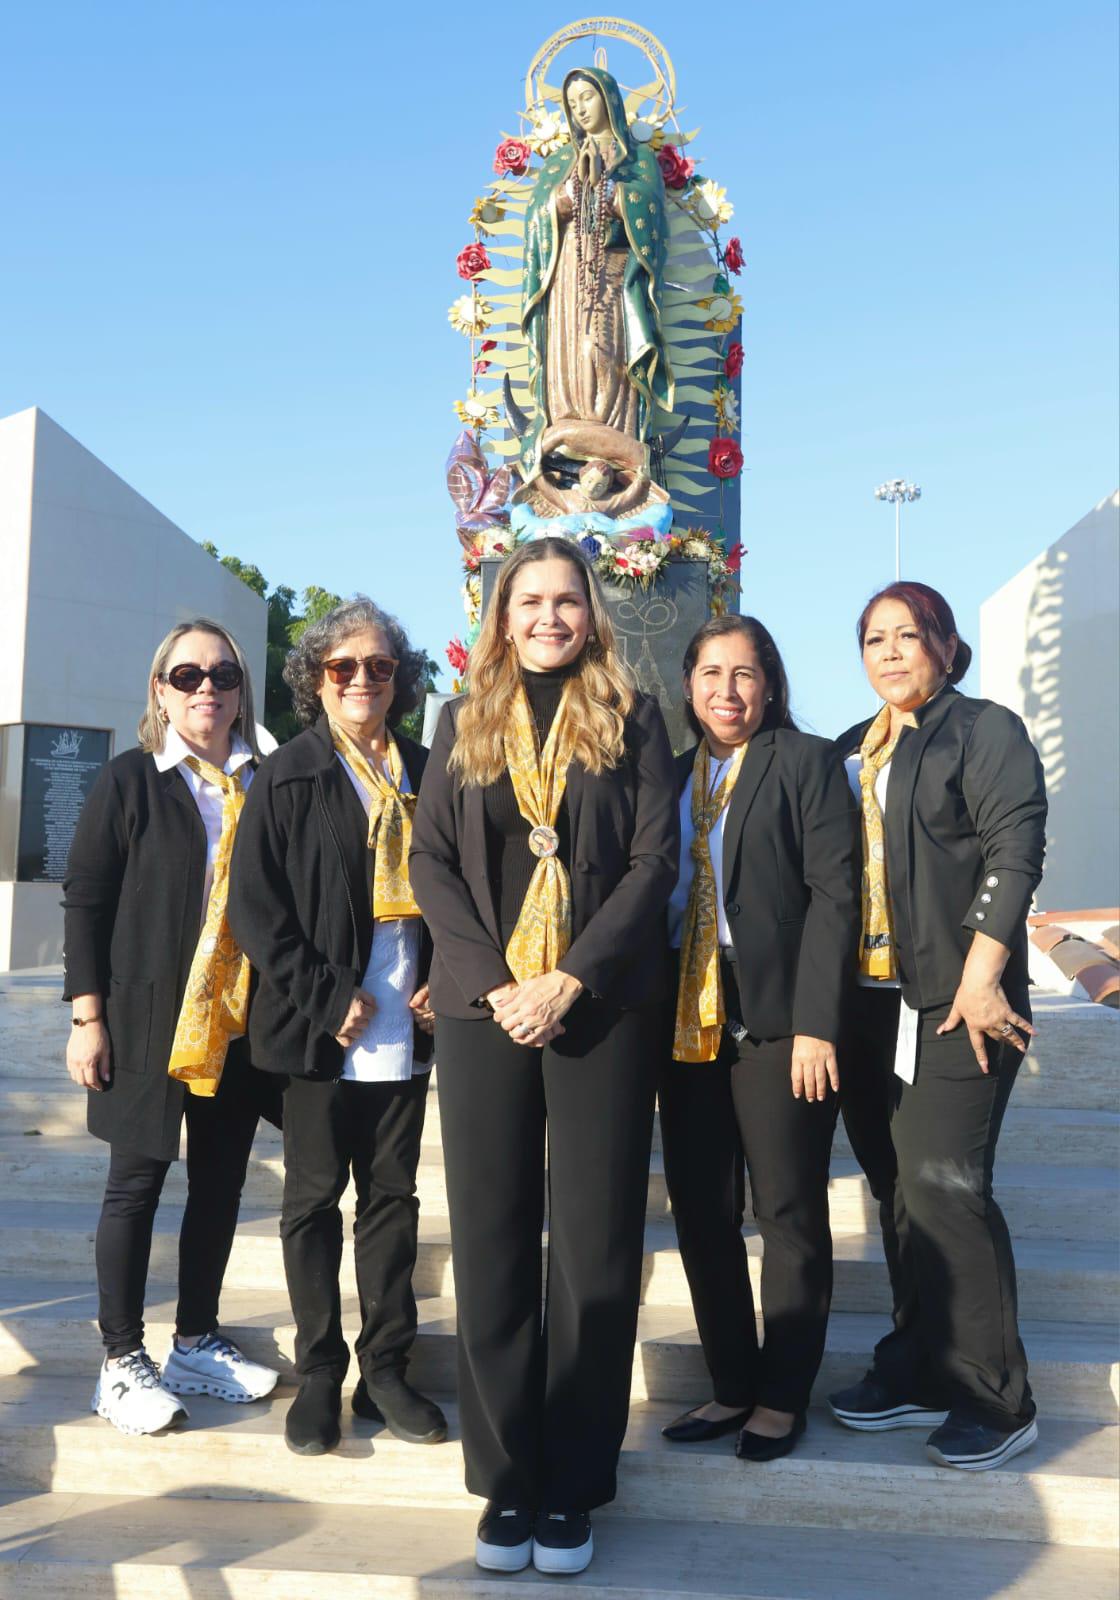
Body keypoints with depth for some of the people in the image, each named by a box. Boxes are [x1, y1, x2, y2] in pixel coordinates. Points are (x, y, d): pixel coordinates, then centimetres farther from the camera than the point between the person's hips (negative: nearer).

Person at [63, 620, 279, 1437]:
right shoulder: (129, 780, -2)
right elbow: (85, 899, -3)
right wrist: (89, 1017, -8)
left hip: (239, 1025, 4)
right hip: (148, 1019, -3)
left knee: (221, 1185, 11)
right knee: (137, 1183, 6)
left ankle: (197, 1343, 27)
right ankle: (122, 1361, 18)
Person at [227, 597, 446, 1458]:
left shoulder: (425, 775, 9)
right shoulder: (289, 777, -1)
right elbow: (256, 904, -7)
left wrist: (441, 981, -1)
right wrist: (326, 999, -12)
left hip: (406, 1030, 3)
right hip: (320, 1031, -3)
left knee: (393, 1195, 10)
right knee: (314, 1199, 8)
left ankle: (386, 1368, 22)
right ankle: (320, 1373, 22)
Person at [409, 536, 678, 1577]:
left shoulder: (630, 719, 5)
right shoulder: (463, 723, 12)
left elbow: (654, 858, -2)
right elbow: (430, 862, 5)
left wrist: (570, 981, -12)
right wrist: (495, 983, -8)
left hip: (603, 1005, -2)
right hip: (483, 1007, 2)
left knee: (595, 1245, 1)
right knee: (491, 1243, 4)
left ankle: (573, 1486, 14)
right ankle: (504, 1478, 17)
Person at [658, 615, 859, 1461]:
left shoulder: (808, 762, -1)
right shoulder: (672, 775, 14)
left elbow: (834, 894, -8)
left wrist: (816, 1024, -16)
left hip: (777, 1022, -5)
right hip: (688, 1026, 5)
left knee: (789, 1214, 5)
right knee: (701, 1212, 9)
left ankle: (784, 1394, 19)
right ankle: (732, 1383, 24)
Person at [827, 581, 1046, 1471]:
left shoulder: (986, 732, -2)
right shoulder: (853, 751, 18)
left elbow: (1014, 852, -11)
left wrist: (980, 977, -19)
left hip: (954, 1002, -6)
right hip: (868, 999, 7)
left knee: (944, 1187, -8)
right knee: (900, 1190, 10)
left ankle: (994, 1402, 6)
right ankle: (918, 1375, 22)